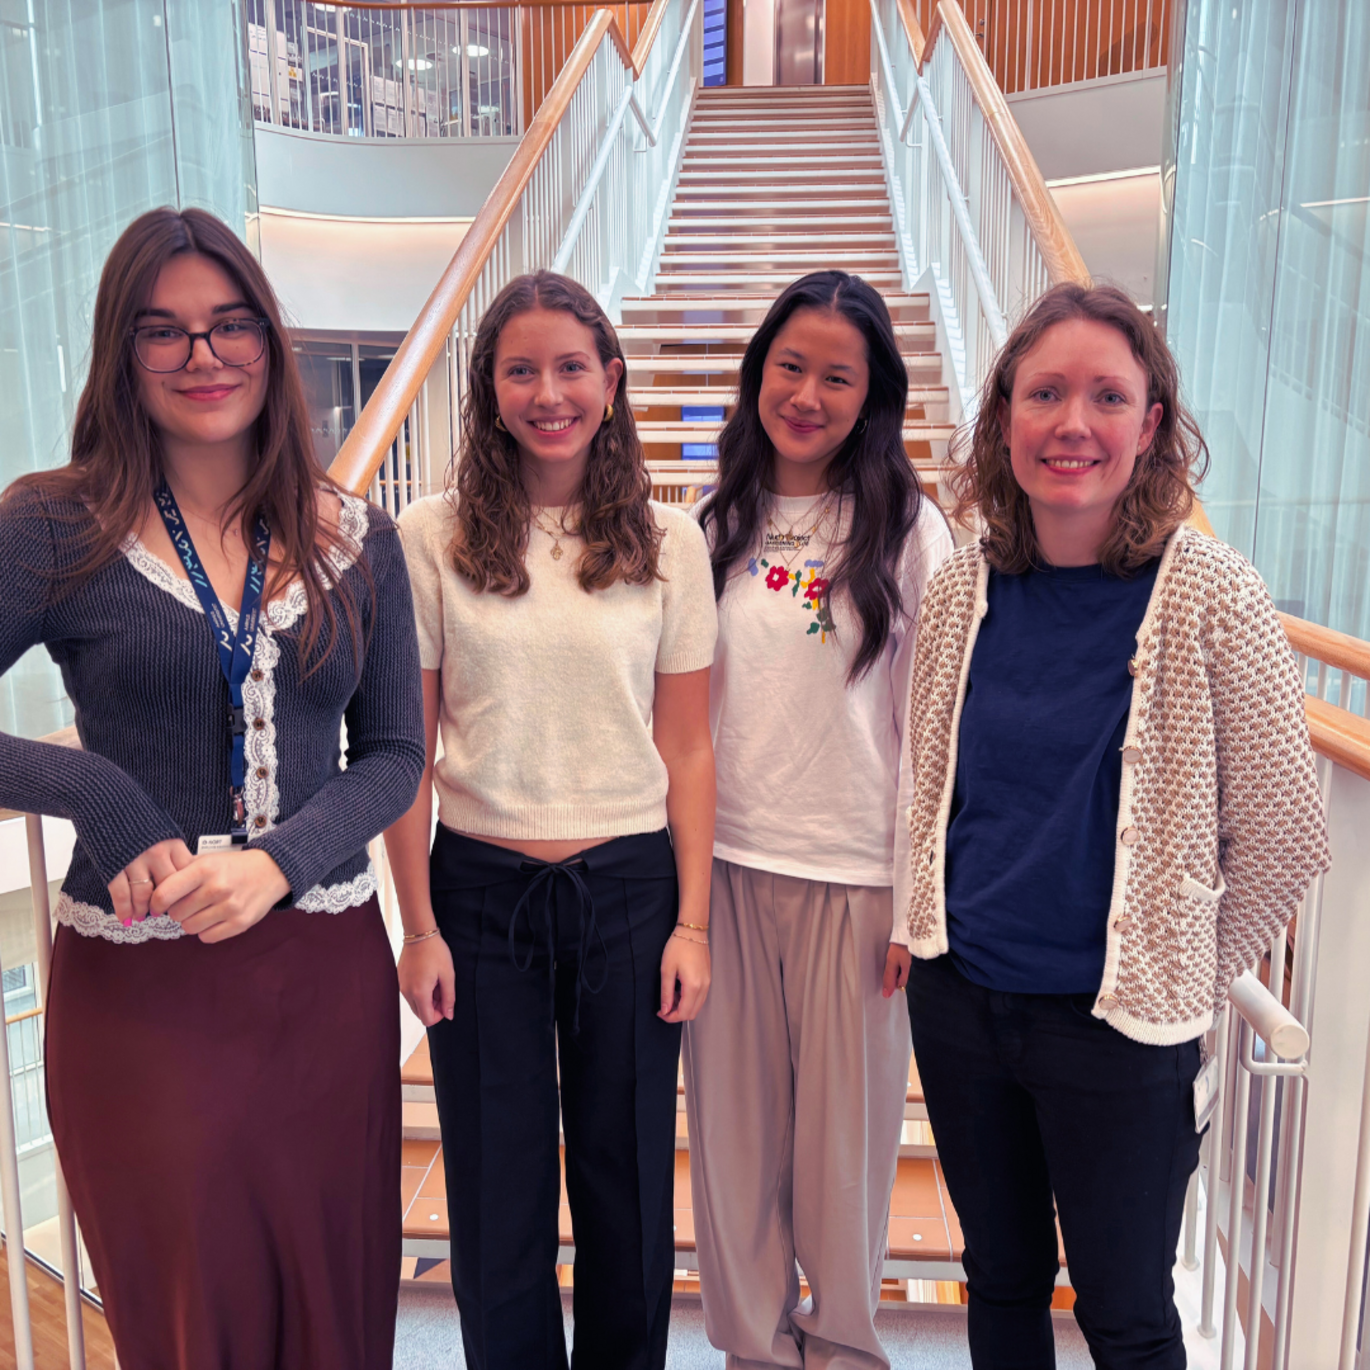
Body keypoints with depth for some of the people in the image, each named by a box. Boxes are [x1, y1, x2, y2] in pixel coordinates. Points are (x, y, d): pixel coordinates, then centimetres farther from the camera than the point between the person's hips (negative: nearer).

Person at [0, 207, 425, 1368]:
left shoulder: (355, 538, 2)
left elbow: (395, 754, 2)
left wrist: (279, 860, -12)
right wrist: (100, 800, -20)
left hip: (329, 977, 3)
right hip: (140, 996, -2)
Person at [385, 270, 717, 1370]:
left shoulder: (668, 541, 0)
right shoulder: (431, 539, -2)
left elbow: (688, 750, 2)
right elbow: (405, 750, -1)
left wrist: (692, 920, -1)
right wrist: (420, 926, -2)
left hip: (629, 886, 1)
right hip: (482, 887, 0)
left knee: (626, 1174, 14)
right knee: (497, 1181, 13)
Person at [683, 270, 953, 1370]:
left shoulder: (909, 528, -4)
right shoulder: (719, 524, 5)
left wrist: (920, 900, -6)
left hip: (854, 871, -2)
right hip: (722, 863, 3)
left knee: (845, 1124, 11)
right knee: (734, 1117, 13)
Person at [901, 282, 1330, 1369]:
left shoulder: (1210, 597, -15)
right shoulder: (962, 588, -2)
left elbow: (1284, 834, -8)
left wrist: (1181, 982, -2)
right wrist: (940, 927, 9)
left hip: (1113, 1029, -3)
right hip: (957, 1001, 4)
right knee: (1000, 1279, 22)